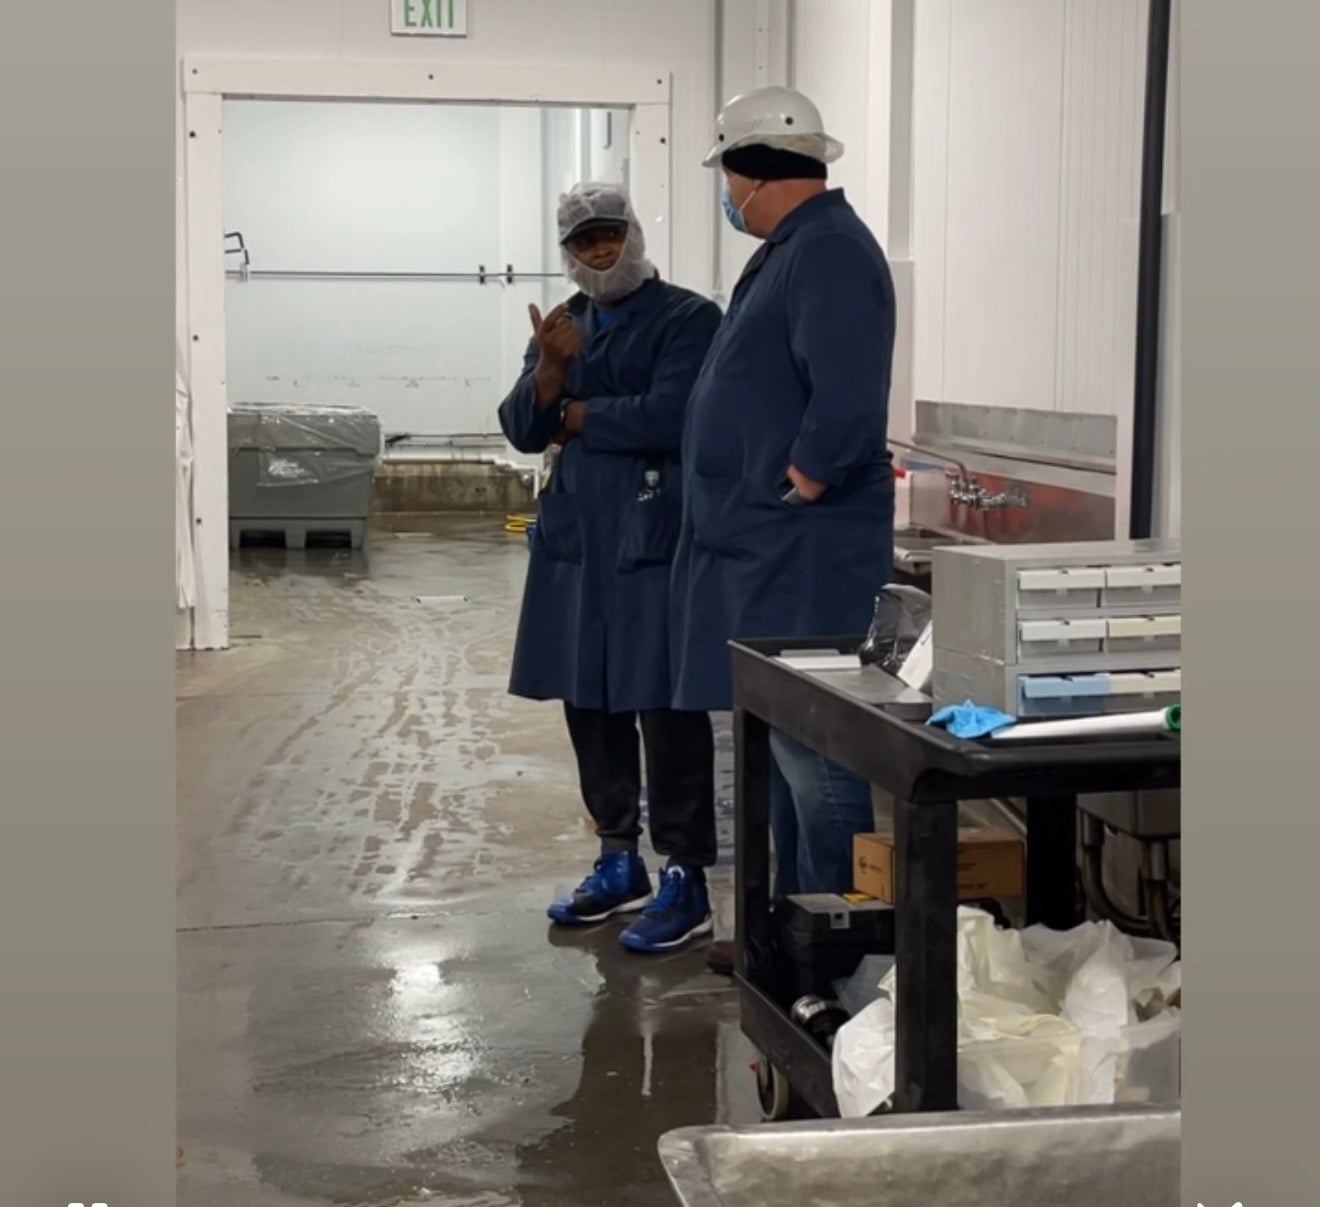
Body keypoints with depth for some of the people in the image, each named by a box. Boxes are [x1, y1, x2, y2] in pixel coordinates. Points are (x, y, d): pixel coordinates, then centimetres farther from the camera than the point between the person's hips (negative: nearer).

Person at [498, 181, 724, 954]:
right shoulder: (563, 323, 15)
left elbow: (669, 418, -18)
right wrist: (551, 367, -11)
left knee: (666, 708, -6)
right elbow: (522, 430, 8)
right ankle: (620, 864, 24)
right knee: (589, 703, 11)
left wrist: (576, 416, -4)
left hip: (656, 537, -7)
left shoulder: (687, 317, -5)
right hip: (576, 537, 7)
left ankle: (686, 882, 1)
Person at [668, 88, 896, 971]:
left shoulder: (828, 252, -16)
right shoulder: (794, 249, 17)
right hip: (764, 543, 11)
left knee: (810, 743, -5)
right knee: (787, 741, 15)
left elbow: (847, 403, -28)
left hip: (802, 548, -11)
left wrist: (801, 483, -18)